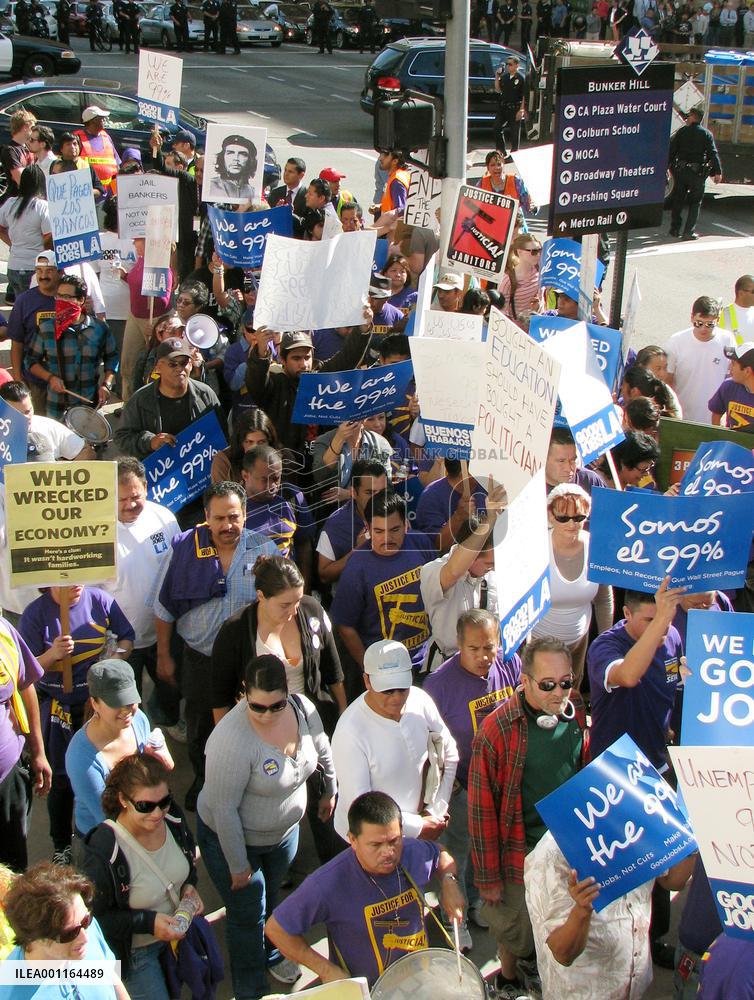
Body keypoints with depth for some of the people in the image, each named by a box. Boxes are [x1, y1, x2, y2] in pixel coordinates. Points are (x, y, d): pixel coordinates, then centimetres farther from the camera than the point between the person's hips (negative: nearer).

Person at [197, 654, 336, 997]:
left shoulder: (303, 709, -19)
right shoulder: (233, 740, -38)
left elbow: (322, 752, 3)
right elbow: (224, 809, -29)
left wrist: (330, 790, 17)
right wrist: (238, 864, -20)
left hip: (285, 830, 6)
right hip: (232, 838, -5)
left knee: (271, 900, 30)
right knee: (247, 917, 12)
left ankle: (272, 956, 57)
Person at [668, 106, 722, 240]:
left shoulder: (682, 131, 3)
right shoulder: (706, 134, -1)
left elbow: (671, 151, 3)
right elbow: (713, 154, -8)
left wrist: (667, 167, 10)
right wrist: (717, 172, -8)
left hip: (680, 170, 2)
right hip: (697, 173, -2)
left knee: (678, 200, 14)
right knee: (695, 202, 5)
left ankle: (675, 228, 18)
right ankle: (689, 232, -1)